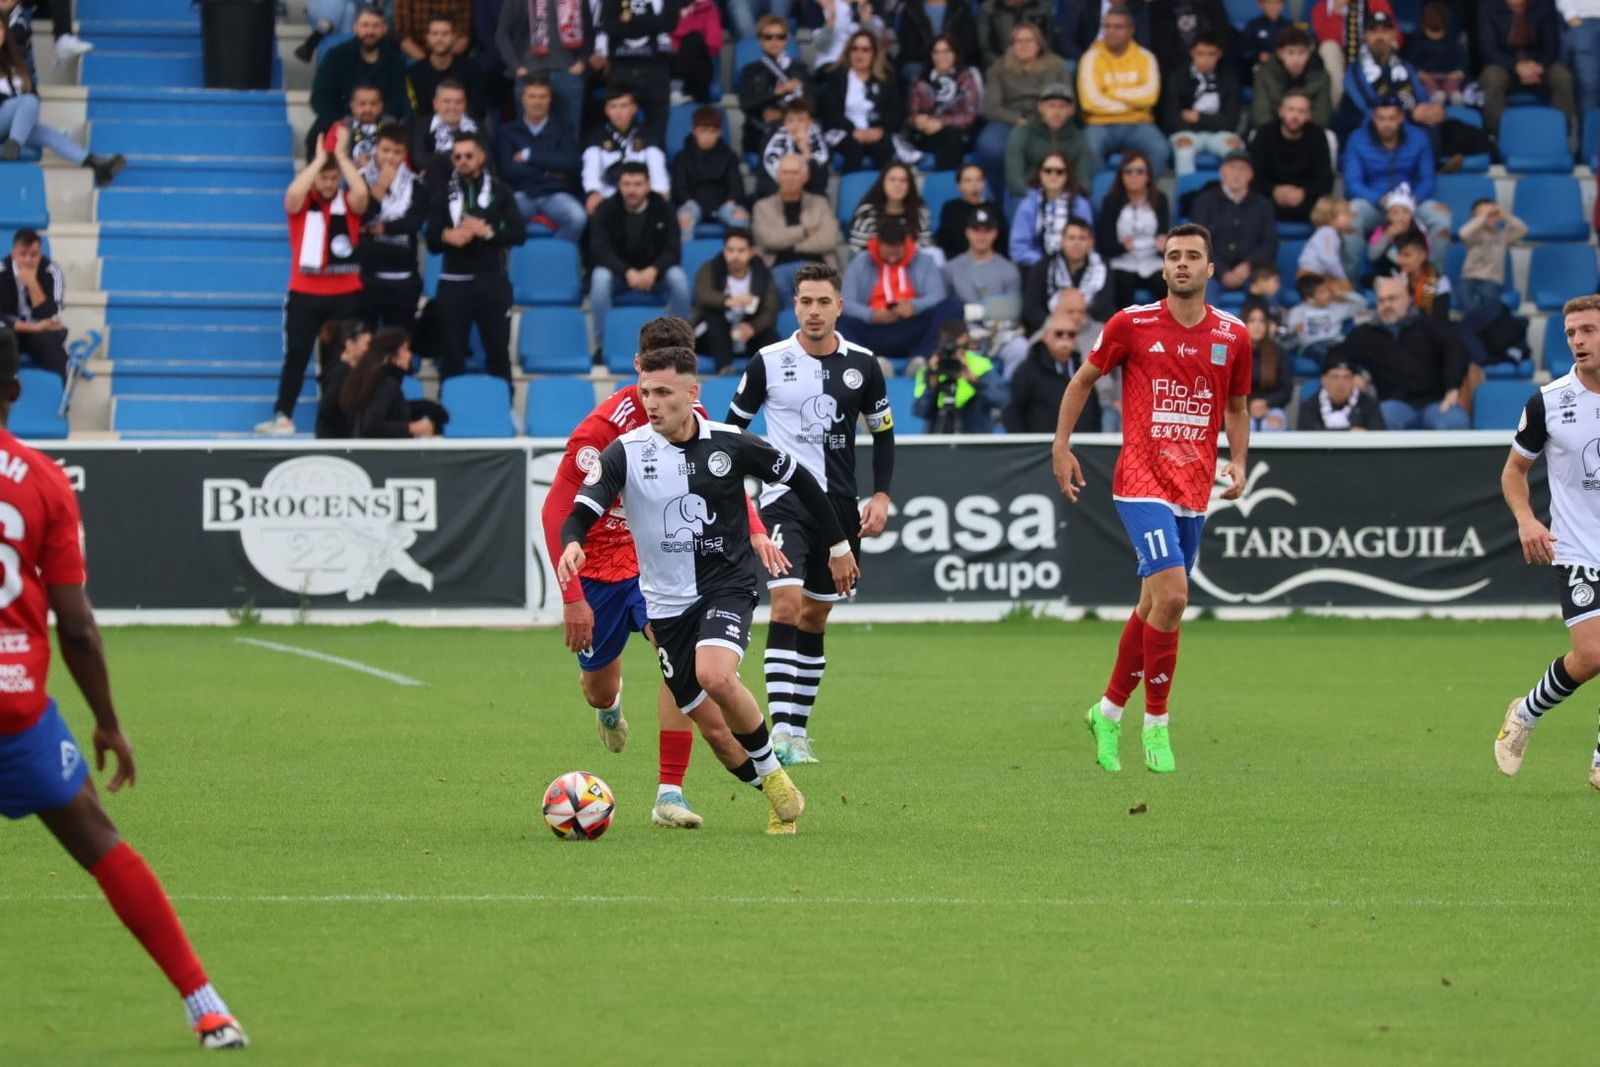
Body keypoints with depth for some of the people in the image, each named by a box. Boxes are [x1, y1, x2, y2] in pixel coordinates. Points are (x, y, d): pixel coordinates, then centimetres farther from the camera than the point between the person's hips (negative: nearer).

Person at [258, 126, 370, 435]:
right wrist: (319, 159, -14)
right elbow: (293, 193, -21)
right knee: (296, 354, -2)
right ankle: (283, 417, 1)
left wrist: (341, 155, -13)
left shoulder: (349, 203, 3)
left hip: (346, 293, 0)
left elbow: (361, 192, -19)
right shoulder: (301, 204, 2)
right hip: (305, 293, 0)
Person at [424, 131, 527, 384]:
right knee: (451, 354, 3)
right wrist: (447, 237, -20)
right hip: (454, 281, 0)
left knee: (498, 351, 5)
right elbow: (432, 242, 2)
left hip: (492, 279, 0)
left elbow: (519, 233, -1)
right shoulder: (443, 194, 6)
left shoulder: (499, 191, 4)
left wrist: (488, 232, -16)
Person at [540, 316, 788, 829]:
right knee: (599, 685, 13)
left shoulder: (691, 419, -7)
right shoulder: (604, 426, -24)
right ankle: (609, 705, 56)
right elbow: (556, 513, -21)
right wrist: (572, 597, -25)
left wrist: (755, 531, -5)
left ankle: (669, 795, -20)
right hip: (599, 562, -2)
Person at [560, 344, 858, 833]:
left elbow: (799, 480, 6)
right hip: (667, 600, 3)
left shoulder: (730, 444, -9)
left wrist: (838, 545, 12)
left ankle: (774, 772, -9)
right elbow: (580, 513, -16)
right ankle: (780, 796, 24)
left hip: (727, 586, -3)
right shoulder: (626, 452, -9)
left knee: (715, 677, -29)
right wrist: (571, 545, -40)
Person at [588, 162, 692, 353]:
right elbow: (600, 251, -19)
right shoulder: (606, 210, -9)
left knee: (678, 278, -30)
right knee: (600, 277, -34)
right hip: (618, 273, -1)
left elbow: (673, 251, -12)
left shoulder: (663, 209, -7)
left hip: (654, 273, 1)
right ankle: (602, 347, -26)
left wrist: (653, 271, -33)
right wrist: (628, 272, -35)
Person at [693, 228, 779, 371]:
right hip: (714, 337, -1)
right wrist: (729, 301, -48)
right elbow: (702, 296, -27)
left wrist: (752, 327, -37)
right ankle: (724, 369, -46)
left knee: (770, 335, -26)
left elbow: (770, 312, -14)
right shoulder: (710, 269, -6)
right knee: (714, 316, -31)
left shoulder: (762, 274, -1)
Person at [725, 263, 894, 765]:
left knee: (816, 616, 10)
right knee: (787, 602, -19)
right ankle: (781, 731, -24)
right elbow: (732, 427, 6)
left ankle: (799, 728, 20)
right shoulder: (768, 362, -5)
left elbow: (883, 432, 13)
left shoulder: (862, 364, 2)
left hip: (839, 504, 4)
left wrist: (881, 494, 2)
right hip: (784, 498, -3)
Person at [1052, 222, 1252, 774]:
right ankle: (1156, 721, -6)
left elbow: (1237, 406, 19)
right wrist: (1061, 445, 4)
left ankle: (1109, 710, 28)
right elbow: (1083, 380, 9)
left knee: (1153, 605, 11)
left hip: (1194, 490, 5)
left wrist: (1238, 463, 6)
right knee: (1172, 594, -19)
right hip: (1142, 481, -5)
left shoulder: (1232, 335, 5)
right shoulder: (1131, 324, -4)